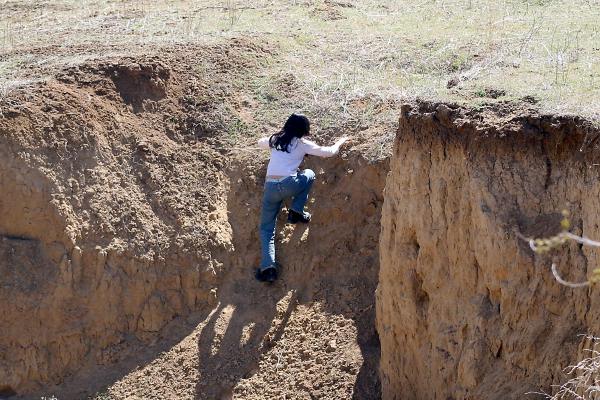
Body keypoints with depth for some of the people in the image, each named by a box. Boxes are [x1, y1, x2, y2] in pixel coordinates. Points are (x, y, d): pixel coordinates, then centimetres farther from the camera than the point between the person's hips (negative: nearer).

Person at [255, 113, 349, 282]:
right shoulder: (302, 144, 7)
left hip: (270, 187, 3)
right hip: (289, 185, -3)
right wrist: (340, 142, 29)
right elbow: (328, 152, 10)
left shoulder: (275, 140, 18)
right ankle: (296, 212, 15)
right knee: (309, 174, 29)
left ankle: (268, 266, -8)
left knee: (267, 228, 11)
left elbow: (260, 143, 40)